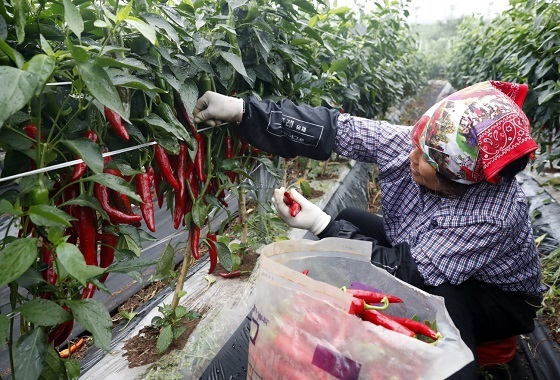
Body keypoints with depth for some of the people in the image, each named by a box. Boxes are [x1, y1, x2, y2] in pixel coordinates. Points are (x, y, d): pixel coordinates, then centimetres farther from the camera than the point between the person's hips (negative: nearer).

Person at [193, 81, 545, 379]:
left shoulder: (493, 215, -37)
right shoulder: (406, 142, -23)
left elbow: (410, 273, -34)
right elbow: (332, 128, -23)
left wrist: (322, 226, -37)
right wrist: (241, 109, -29)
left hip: (500, 298, -5)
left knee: (437, 299, -38)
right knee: (351, 221, -7)